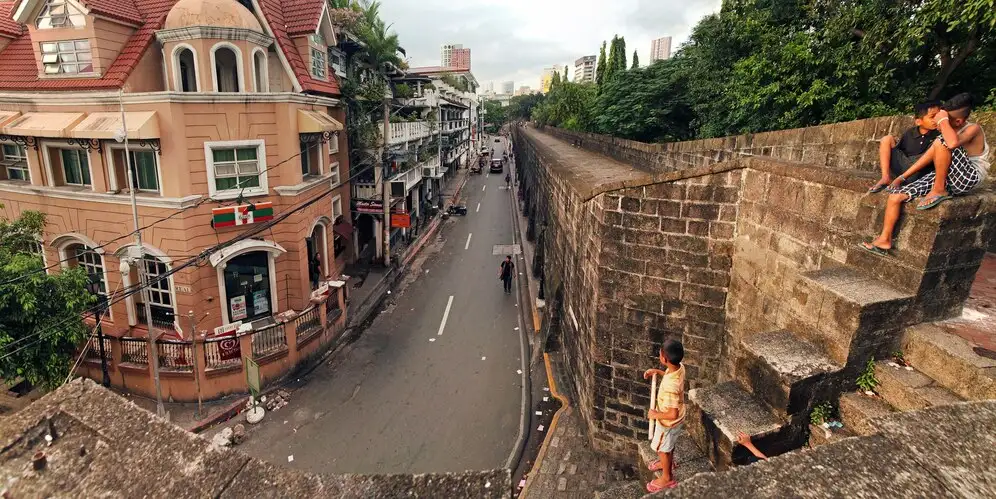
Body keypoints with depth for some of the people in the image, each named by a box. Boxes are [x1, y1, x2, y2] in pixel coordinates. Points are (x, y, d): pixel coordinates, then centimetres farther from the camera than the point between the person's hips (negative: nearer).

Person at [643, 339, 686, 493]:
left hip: (669, 422, -7)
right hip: (673, 419, 8)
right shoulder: (679, 367, -18)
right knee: (669, 444, 33)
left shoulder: (670, 386, -43)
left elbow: (673, 414, -36)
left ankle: (667, 478, 43)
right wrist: (657, 371, -1)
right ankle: (668, 463, 60)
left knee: (662, 449, 20)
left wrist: (655, 414, -21)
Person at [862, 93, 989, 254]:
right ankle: (884, 240, -5)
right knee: (896, 195, -9)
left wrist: (943, 120, -23)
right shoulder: (949, 132, 9)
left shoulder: (973, 129, -14)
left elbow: (952, 143, -38)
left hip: (969, 178, -7)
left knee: (942, 142, -30)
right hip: (947, 180, 7)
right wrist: (902, 177, 7)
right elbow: (929, 156, 13)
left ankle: (939, 191, -18)